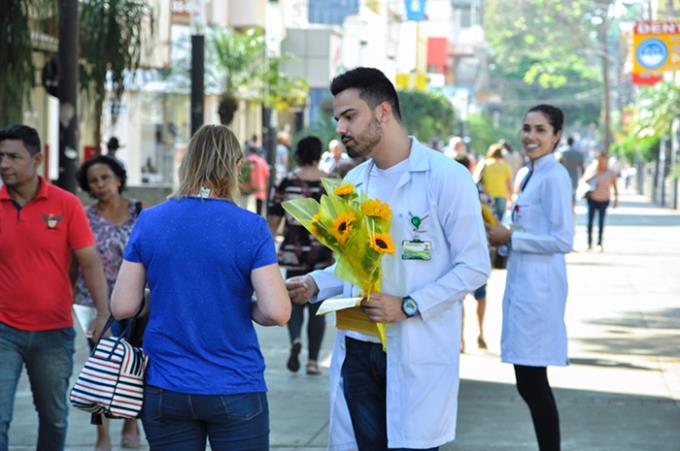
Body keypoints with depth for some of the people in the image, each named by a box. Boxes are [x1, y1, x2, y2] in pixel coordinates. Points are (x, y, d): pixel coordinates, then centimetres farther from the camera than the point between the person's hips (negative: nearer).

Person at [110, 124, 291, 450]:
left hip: (164, 390, 3)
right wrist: (245, 309, 6)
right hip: (235, 392, -2)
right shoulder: (251, 228, -8)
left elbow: (122, 307, -1)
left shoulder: (148, 222, -2)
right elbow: (277, 312, -14)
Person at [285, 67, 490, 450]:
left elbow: (474, 267, -10)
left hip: (417, 356, -6)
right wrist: (315, 284, 2)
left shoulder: (446, 177, -8)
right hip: (358, 350, 6)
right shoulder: (354, 183, 13)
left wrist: (408, 306, -18)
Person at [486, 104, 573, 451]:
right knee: (528, 383, 12)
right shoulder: (531, 175, 15)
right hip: (522, 282, 10)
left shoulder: (554, 177, -13)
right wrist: (502, 237, 7)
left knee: (532, 383, -6)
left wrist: (510, 237, -13)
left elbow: (562, 241, -18)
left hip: (539, 285, -10)